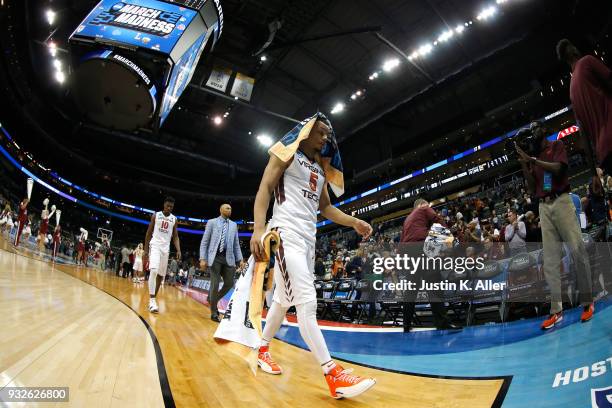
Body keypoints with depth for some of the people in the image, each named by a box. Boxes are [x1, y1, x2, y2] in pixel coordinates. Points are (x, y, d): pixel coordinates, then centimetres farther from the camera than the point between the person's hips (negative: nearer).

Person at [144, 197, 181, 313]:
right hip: (155, 246, -4)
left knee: (161, 274, 7)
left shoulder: (174, 219, 6)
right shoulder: (156, 215, 0)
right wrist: (146, 250, -1)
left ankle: (153, 298, 21)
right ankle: (152, 300, -21)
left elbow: (175, 236, 8)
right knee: (154, 271, -21)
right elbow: (149, 233, 3)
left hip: (166, 248, 4)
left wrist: (178, 250, -7)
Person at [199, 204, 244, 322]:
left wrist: (240, 259, 5)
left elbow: (236, 244, 15)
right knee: (215, 284, -3)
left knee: (229, 283, 1)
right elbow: (204, 242, 1)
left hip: (228, 258, 4)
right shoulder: (212, 222, 4)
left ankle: (214, 300, 27)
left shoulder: (233, 225, 15)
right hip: (215, 257, -4)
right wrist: (203, 258, -8)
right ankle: (214, 313, 10)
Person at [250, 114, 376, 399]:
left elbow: (325, 207, 22)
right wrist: (259, 229, -23)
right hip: (287, 233, -9)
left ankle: (262, 349, 33)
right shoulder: (287, 152, 1)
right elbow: (264, 188, -8)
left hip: (309, 237, 9)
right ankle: (333, 374, -13)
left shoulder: (321, 169, 22)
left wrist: (355, 223, 5)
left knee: (284, 299, 15)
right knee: (307, 302, -15)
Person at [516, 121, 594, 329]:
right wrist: (523, 163, 4)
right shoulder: (532, 156, 20)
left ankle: (587, 302, 3)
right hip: (544, 207, 4)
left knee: (577, 251, -9)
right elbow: (532, 187, 13)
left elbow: (558, 168, -9)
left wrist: (532, 159, -9)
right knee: (550, 260, -1)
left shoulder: (557, 145, 9)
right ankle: (556, 310, 0)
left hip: (561, 202, -4)